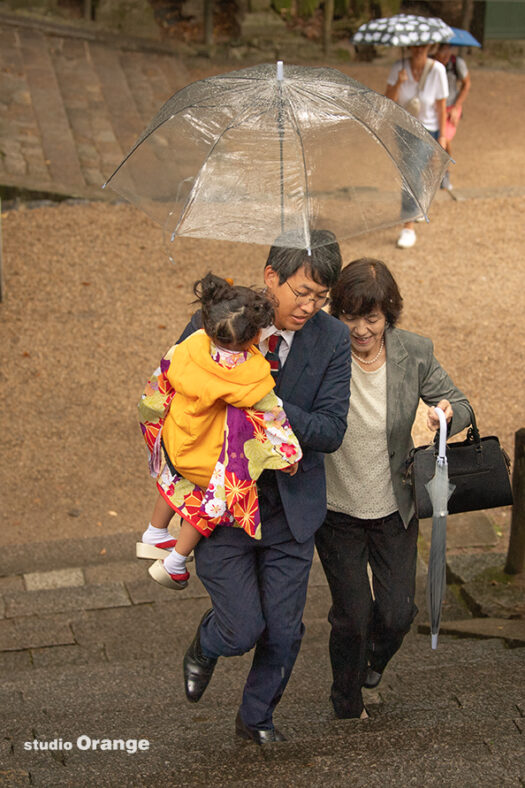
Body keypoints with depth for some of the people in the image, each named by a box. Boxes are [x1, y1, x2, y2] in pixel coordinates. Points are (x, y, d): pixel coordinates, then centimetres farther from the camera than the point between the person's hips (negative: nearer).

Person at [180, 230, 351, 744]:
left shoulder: (331, 340, -8)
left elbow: (330, 431, -12)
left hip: (291, 506, 2)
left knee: (283, 632, 9)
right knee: (243, 629, -3)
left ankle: (256, 717, 37)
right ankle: (205, 645, 35)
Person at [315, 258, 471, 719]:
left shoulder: (414, 353, -13)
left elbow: (461, 406, -2)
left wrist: (447, 413, -25)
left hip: (395, 508, 2)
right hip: (337, 510, -2)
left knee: (397, 613, 7)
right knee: (353, 616, 5)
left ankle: (374, 661, 46)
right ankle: (348, 711, 34)